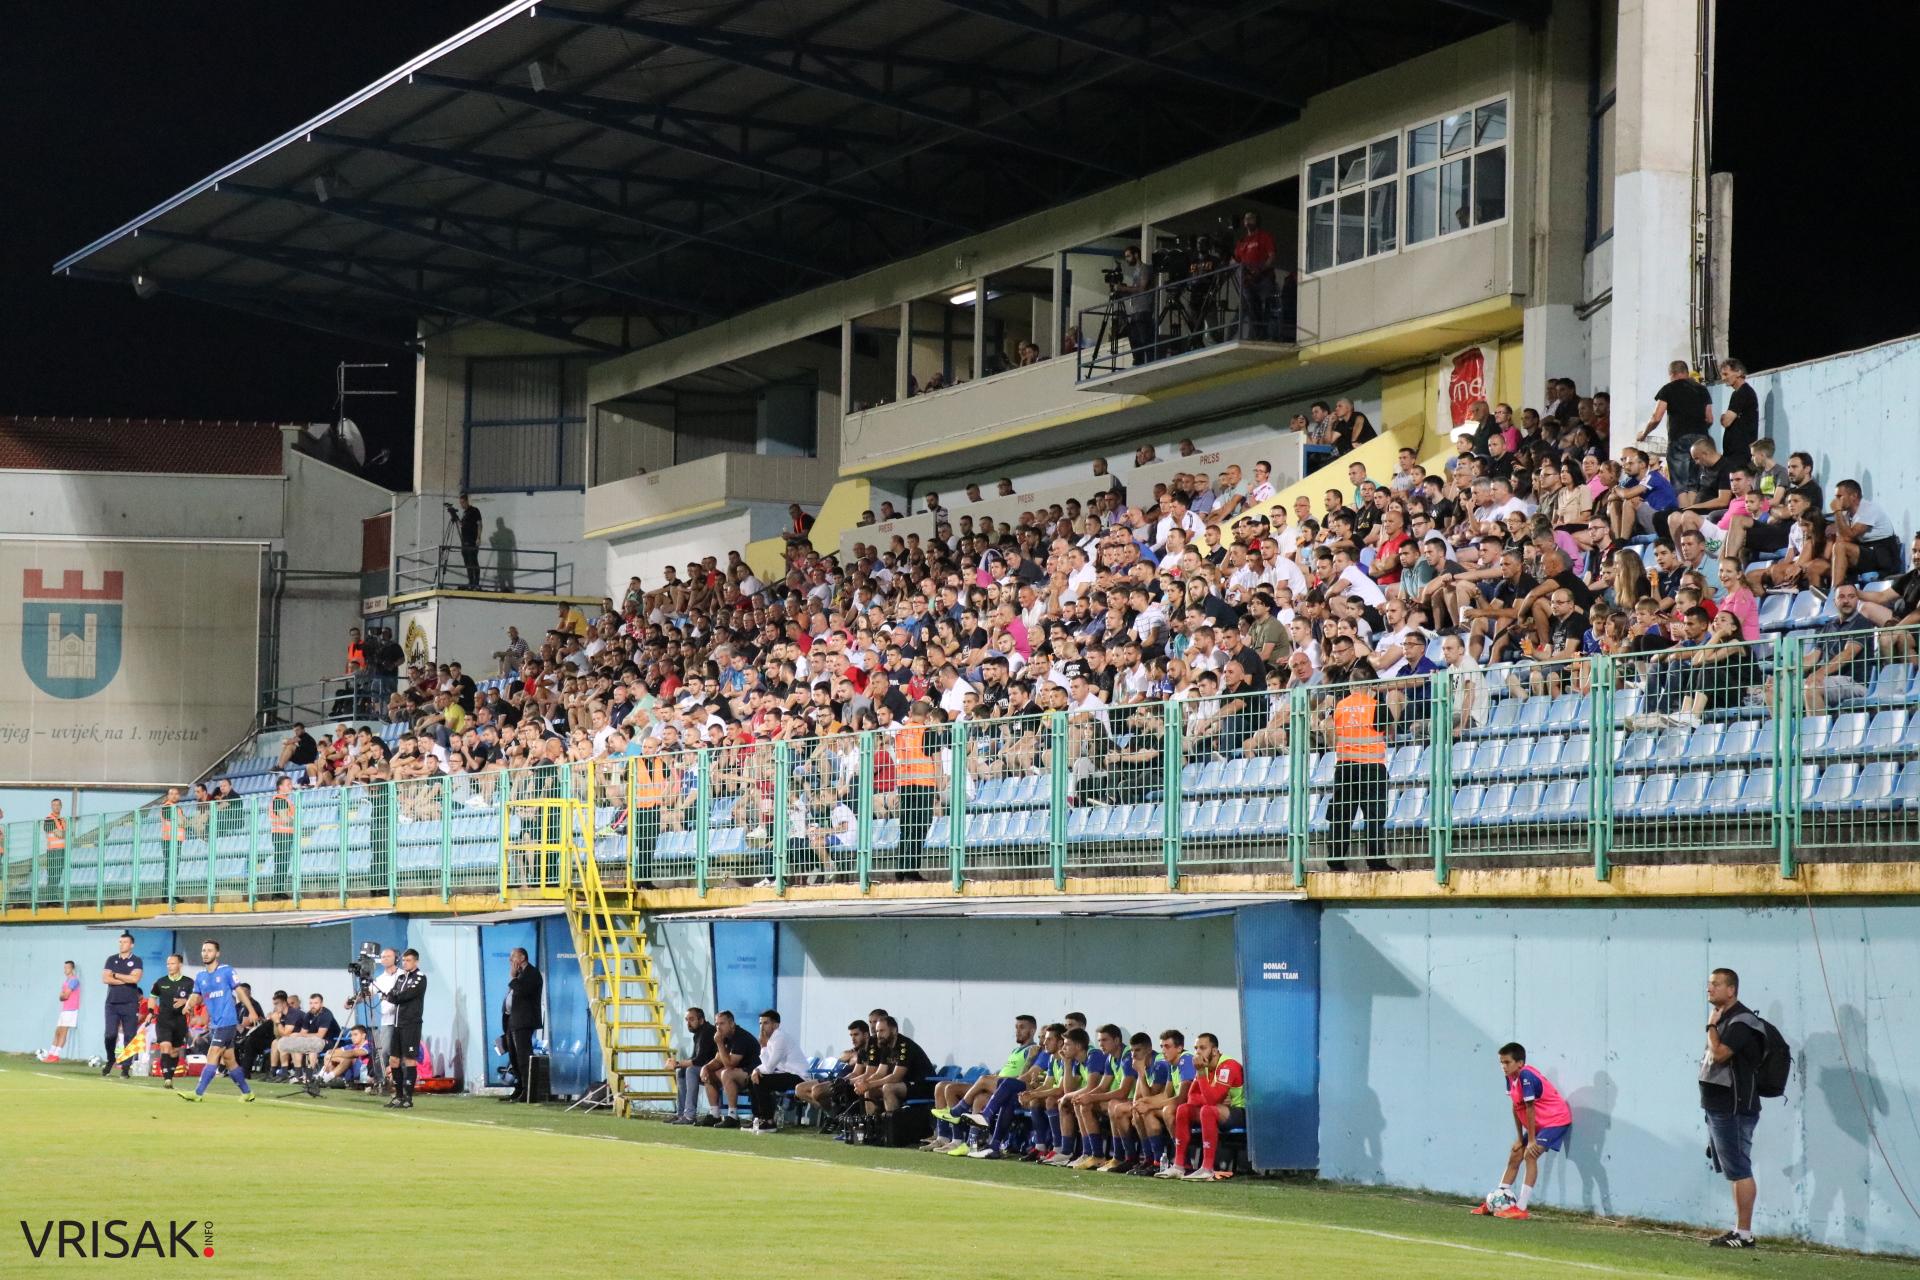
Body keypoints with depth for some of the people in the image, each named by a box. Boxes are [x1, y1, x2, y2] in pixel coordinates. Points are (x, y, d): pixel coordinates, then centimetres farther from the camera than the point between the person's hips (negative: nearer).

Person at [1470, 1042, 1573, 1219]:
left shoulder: (1526, 1076, -28)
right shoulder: (1511, 1078, -2)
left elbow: (1530, 1108, -26)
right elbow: (1516, 1107, 4)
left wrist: (1531, 1140, -22)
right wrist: (1520, 1138, 4)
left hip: (1556, 1119, -10)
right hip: (1538, 1123, 10)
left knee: (1530, 1154, -22)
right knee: (1514, 1156, 13)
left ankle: (1521, 1208, -24)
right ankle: (1495, 1203, 23)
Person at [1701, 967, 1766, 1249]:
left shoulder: (1741, 1021, -14)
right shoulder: (1723, 1020, 17)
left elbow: (1719, 1054, -24)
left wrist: (1711, 1026, -12)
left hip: (1735, 1110, -10)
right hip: (1718, 1108, 10)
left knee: (1740, 1171, -9)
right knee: (1734, 1172, 12)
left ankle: (1744, 1234, -9)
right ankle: (1739, 1230, 16)